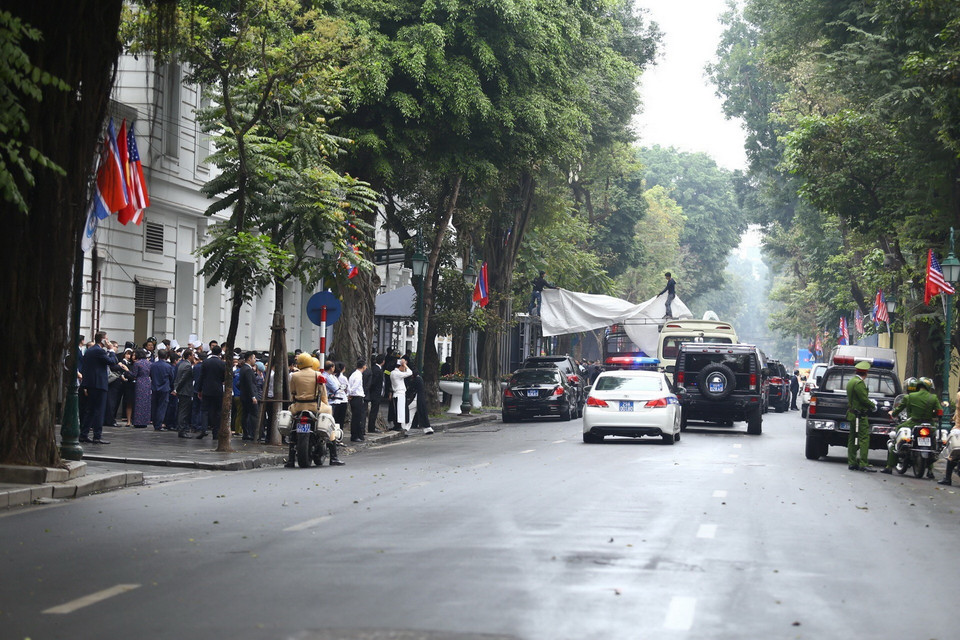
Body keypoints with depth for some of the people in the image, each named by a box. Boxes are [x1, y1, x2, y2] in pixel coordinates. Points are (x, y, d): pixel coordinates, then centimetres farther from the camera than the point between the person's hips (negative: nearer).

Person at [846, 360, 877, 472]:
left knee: (852, 439, 11)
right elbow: (864, 399, -20)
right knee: (864, 439, -9)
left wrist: (869, 403, 16)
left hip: (852, 415, 10)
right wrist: (873, 405, -2)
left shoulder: (851, 381, 15)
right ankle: (863, 464, -13)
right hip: (860, 415, -10)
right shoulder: (859, 383, -17)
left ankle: (852, 463, 14)